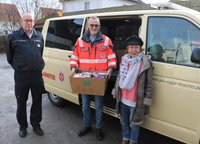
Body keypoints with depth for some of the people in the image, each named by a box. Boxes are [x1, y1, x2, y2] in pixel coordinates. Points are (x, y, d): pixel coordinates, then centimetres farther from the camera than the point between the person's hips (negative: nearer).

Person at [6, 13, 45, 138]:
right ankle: (23, 126, 28)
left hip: (37, 74, 3)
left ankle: (36, 124, 30)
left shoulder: (39, 36, 6)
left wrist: (39, 65, 12)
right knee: (21, 102, 10)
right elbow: (9, 56, 7)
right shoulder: (14, 36, -4)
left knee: (37, 101, 12)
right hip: (21, 75, -2)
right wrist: (17, 66, 10)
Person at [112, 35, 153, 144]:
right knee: (124, 121, 22)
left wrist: (147, 100, -11)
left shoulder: (146, 63, -14)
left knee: (134, 123, 13)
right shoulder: (123, 60, 1)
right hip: (122, 99, 5)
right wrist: (115, 91, 14)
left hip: (135, 101, -5)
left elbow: (149, 83, -10)